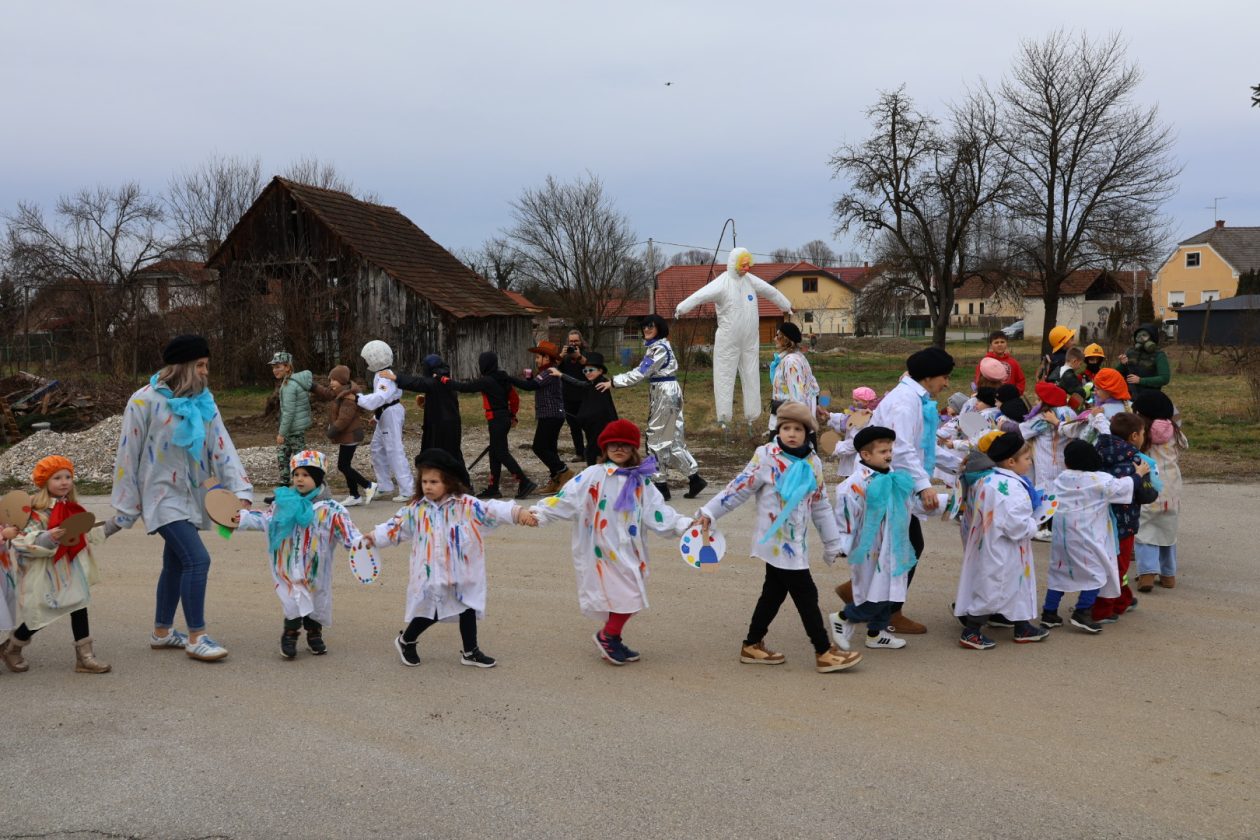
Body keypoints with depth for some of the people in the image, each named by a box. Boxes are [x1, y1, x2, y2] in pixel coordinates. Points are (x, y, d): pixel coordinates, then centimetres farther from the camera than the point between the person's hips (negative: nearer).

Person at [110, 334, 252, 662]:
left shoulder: (203, 402, 3)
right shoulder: (145, 401, -13)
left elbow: (222, 447, -4)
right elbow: (129, 455, -8)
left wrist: (241, 490, -16)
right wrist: (124, 507, -4)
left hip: (191, 497, 7)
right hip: (163, 496, -7)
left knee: (176, 564, 15)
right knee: (197, 559, -15)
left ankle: (162, 632, 30)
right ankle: (196, 638, -5)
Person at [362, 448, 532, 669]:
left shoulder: (466, 505, -9)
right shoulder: (416, 509, -1)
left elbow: (491, 509, -19)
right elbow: (395, 526, 9)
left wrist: (517, 512, -31)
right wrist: (375, 536, 1)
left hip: (461, 573, 1)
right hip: (431, 575, -1)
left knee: (468, 609, 10)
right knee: (430, 613, 2)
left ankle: (470, 652, 27)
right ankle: (405, 641, 28)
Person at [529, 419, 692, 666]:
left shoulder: (641, 481, 6)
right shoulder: (594, 475, -7)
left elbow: (657, 512, 5)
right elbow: (566, 498, -12)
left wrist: (685, 525, -4)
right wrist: (540, 513, -21)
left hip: (630, 550, 6)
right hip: (604, 550, -5)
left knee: (628, 597, 12)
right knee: (629, 594, -10)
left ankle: (611, 641, 30)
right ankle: (608, 636, 12)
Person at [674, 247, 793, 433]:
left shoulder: (751, 281, 6)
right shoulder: (722, 283, -15)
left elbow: (772, 292, 22)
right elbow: (700, 295, -32)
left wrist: (787, 306, 35)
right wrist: (682, 308, -48)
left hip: (750, 342, 6)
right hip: (727, 343, -6)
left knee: (751, 378, 10)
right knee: (725, 378, -2)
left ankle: (751, 419, 18)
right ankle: (723, 419, 4)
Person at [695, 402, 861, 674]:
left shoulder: (812, 462, 7)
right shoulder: (767, 457, -12)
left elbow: (820, 505, 15)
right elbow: (739, 488, -9)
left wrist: (832, 542, 19)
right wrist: (709, 512, -12)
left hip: (796, 542, 7)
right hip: (776, 541, -7)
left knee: (774, 591, 15)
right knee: (806, 594, -6)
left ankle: (753, 646, 28)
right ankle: (824, 653, 1)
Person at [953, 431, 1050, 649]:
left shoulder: (985, 481, 5)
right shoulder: (1011, 487, -24)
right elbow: (1017, 526, -29)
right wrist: (1035, 525, -8)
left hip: (988, 547, 10)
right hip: (1000, 553, -10)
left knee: (1017, 584, 21)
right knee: (991, 588, -1)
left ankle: (1022, 627, 33)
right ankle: (970, 632, 5)